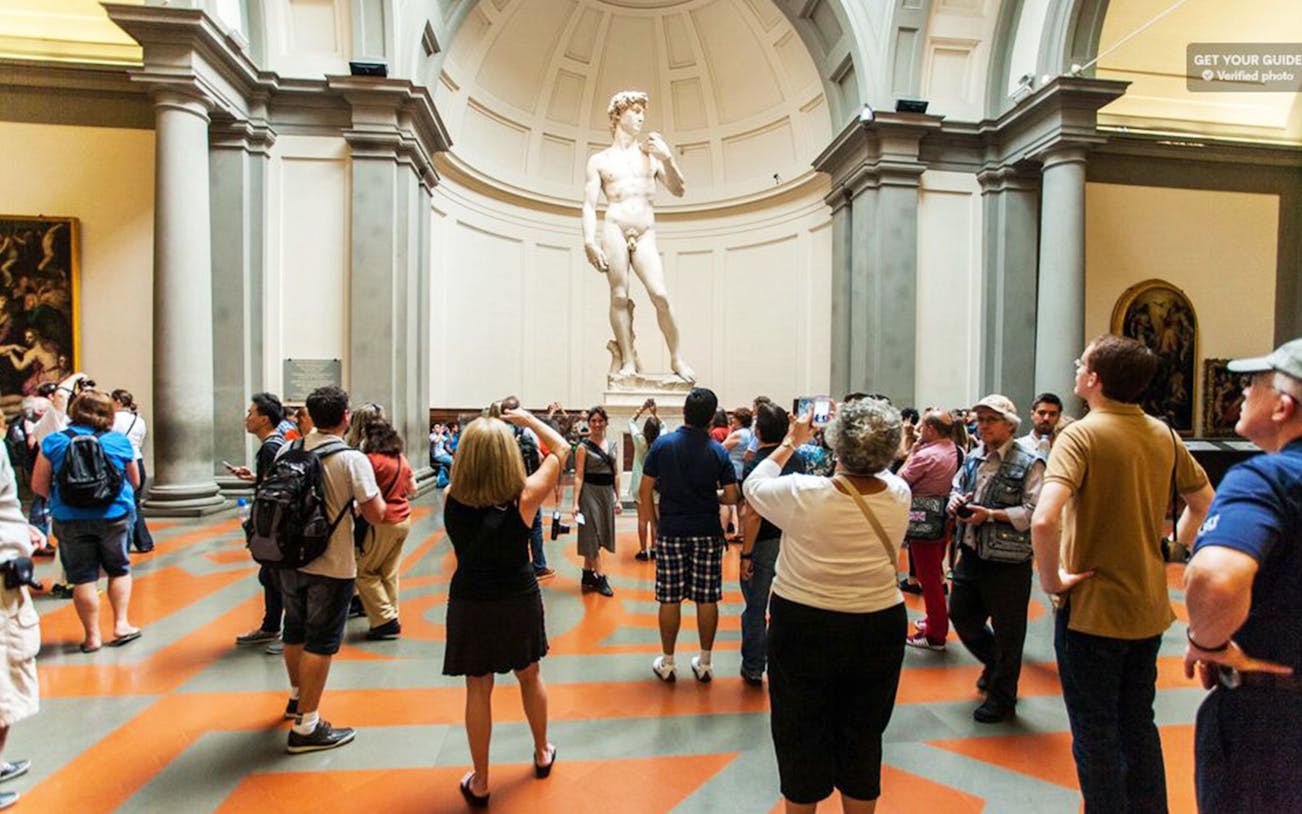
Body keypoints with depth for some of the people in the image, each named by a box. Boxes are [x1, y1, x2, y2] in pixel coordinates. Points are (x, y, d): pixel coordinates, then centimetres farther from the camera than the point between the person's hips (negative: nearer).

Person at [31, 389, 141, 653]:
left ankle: (92, 636, 16)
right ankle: (121, 625, 16)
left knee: (82, 577, 9)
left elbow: (38, 486, -2)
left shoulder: (53, 443, -5)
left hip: (70, 519, 0)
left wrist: (62, 498, 16)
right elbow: (135, 482, 6)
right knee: (119, 570, 17)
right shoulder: (119, 442, -4)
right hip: (114, 516, 0)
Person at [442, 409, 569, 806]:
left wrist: (484, 428, 8)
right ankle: (542, 753, 43)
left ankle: (479, 783, 27)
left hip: (469, 605, 0)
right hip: (519, 601, 0)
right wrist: (526, 418, 0)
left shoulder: (452, 500, -17)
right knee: (529, 675, 22)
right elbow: (561, 448, -9)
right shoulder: (523, 498, -21)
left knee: (478, 689, 14)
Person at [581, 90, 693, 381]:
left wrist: (668, 158, 0)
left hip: (645, 233, 1)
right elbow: (589, 205, 4)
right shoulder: (599, 160, 13)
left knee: (660, 295, -12)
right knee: (620, 296, -8)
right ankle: (628, 362, -3)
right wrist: (589, 241, -10)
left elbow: (678, 191, 15)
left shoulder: (651, 154, 20)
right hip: (614, 229, -1)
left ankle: (676, 358, 0)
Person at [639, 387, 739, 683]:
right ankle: (704, 663, 20)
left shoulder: (663, 444, -5)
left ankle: (667, 663, 20)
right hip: (707, 533, 0)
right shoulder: (718, 451, -5)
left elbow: (645, 491, -4)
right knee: (707, 599, 9)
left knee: (670, 599, 8)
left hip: (671, 532, 0)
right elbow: (731, 496, -6)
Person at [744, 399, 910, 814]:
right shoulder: (899, 495, -12)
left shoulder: (803, 494, -21)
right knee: (863, 737, 21)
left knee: (802, 736, 17)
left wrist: (791, 441, 10)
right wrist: (864, 442, 18)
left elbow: (754, 484, 0)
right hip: (879, 628, 3)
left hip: (804, 628, -3)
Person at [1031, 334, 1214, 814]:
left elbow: (1044, 520, -33)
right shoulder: (1164, 436, 2)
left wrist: (1051, 579, -19)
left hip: (1091, 610, -7)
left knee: (1094, 734, 9)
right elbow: (1205, 502, 16)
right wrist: (1172, 552, 17)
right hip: (1149, 610, 7)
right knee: (1139, 725, 23)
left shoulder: (1082, 435, -20)